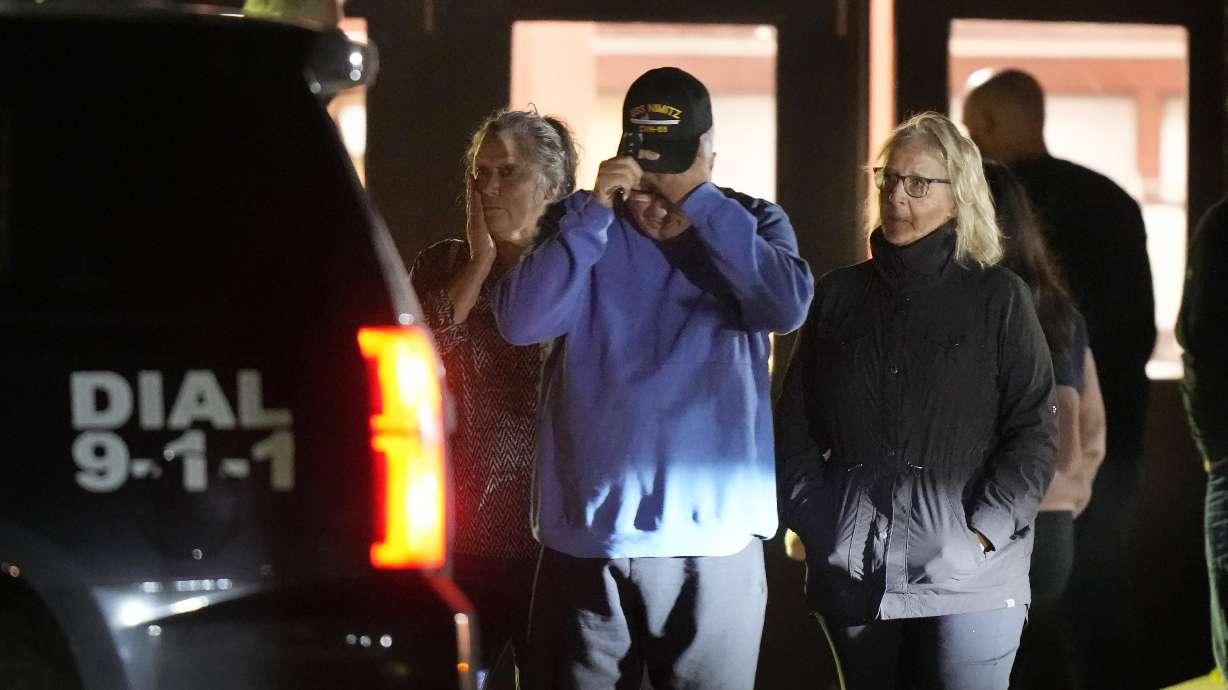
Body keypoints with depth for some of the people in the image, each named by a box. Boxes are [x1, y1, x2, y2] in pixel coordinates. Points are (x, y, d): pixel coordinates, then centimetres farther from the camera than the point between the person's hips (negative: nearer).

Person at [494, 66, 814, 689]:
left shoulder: (751, 224, 6)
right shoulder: (582, 226, 7)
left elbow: (788, 305, -14)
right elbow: (520, 322, -8)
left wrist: (699, 201, -15)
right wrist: (595, 212, -13)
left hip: (714, 536, -1)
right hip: (586, 536, 1)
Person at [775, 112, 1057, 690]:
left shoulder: (999, 298, 3)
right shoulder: (839, 294, 12)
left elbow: (1034, 432, -1)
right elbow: (794, 430, 12)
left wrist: (982, 533, -11)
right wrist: (816, 527, 1)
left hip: (967, 575, -3)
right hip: (853, 574, 3)